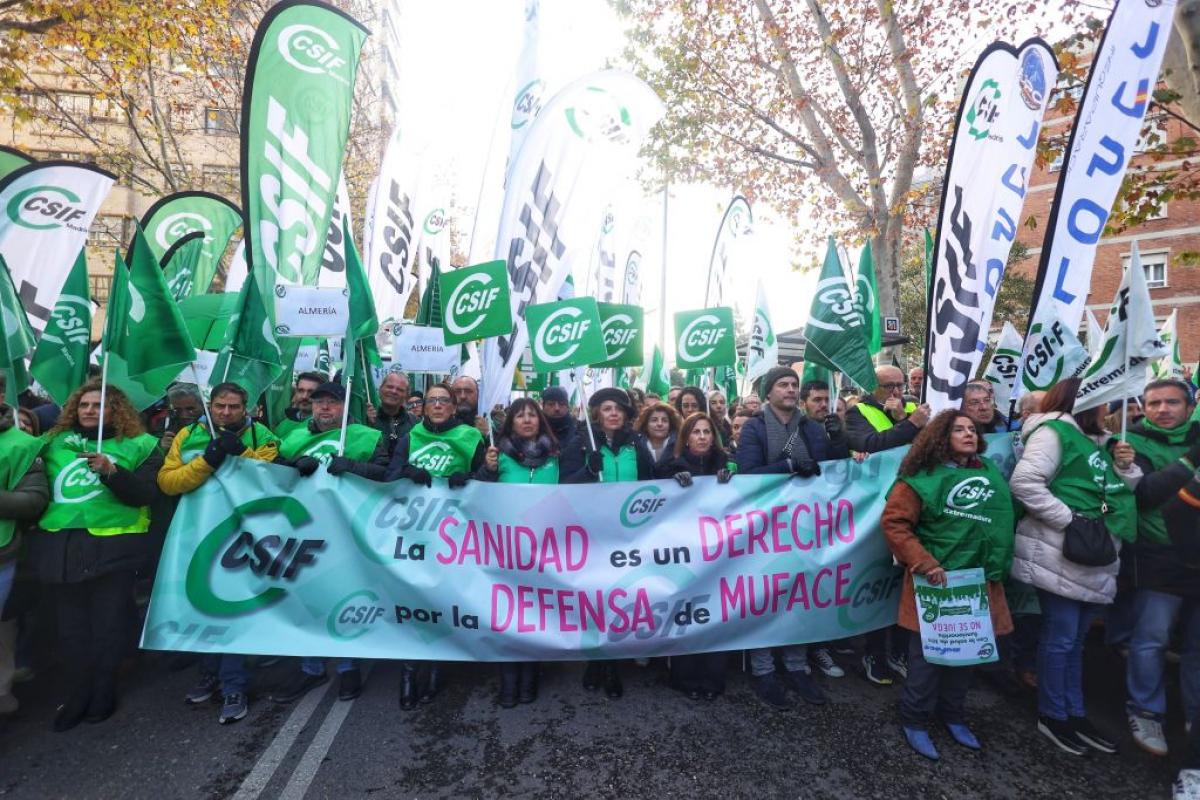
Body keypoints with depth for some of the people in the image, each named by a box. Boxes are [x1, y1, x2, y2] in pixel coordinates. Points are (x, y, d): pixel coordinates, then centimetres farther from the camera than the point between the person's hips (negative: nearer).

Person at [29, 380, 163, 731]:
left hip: (113, 547, -3)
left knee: (108, 625, 8)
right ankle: (78, 696, 27)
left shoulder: (138, 445, -1)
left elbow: (144, 495, -12)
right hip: (61, 547, 4)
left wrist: (111, 471, -24)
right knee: (70, 627, 12)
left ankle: (103, 693, 26)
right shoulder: (55, 442, 11)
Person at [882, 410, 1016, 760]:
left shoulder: (991, 474, 9)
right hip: (935, 581, -6)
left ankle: (953, 715, 37)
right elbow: (894, 522, -15)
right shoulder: (922, 478, -11)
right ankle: (915, 720, 22)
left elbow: (1002, 522, 18)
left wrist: (998, 564, 10)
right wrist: (923, 563, -20)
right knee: (927, 654, 4)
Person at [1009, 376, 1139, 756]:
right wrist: (1070, 518, -21)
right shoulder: (1054, 431, -12)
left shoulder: (1096, 441, 17)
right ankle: (1052, 715, 17)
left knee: (1075, 639, 18)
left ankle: (1075, 713, 30)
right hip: (1061, 556, -9)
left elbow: (1121, 495, 20)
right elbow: (1024, 482, -24)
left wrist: (1125, 467, 4)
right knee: (1060, 638, 2)